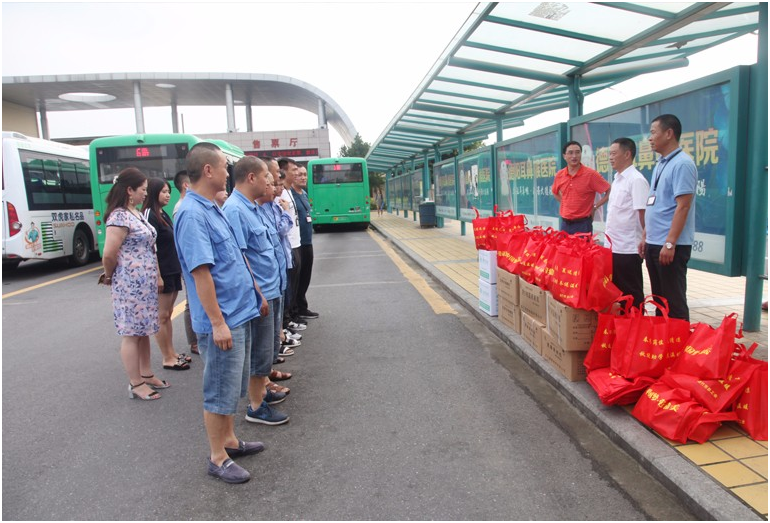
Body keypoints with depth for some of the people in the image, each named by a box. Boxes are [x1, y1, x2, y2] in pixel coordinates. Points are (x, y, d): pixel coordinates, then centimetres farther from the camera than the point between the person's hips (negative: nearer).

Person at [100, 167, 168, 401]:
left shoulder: (137, 213, 13)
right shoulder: (120, 217, -16)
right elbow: (109, 254, -19)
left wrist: (156, 276, 15)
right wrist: (109, 277, -2)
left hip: (145, 283, 9)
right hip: (130, 284, -9)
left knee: (144, 330, 16)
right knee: (131, 333, 1)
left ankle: (146, 375, 28)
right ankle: (136, 384, 11)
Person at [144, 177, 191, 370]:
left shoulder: (163, 214, 14)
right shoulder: (149, 215, -12)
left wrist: (178, 268, 18)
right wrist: (157, 275, -20)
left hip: (172, 271, 9)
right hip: (162, 273, -9)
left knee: (167, 314, 14)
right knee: (162, 316, 0)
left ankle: (172, 353, 23)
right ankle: (167, 358, 7)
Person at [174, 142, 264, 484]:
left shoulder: (211, 209, 12)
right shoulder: (192, 214, -19)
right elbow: (201, 271, -23)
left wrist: (254, 293, 21)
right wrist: (217, 323, -22)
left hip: (239, 314, 10)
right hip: (222, 321, -10)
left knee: (233, 387, 20)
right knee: (220, 391, 4)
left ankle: (229, 440, 36)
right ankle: (217, 457, 19)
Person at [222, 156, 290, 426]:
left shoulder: (251, 207, 11)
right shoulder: (235, 209, -19)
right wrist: (258, 294, -21)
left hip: (268, 290, 10)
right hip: (258, 293, -10)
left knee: (264, 347, 20)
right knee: (259, 351, 1)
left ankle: (259, 392, 36)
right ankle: (256, 407, 15)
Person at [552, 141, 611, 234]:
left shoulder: (590, 174, -10)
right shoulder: (559, 175, 4)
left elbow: (609, 192, -7)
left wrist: (595, 207, -7)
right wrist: (565, 204, 11)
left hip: (583, 224, -4)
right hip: (565, 223, 5)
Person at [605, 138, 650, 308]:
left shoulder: (636, 180, -13)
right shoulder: (617, 179, 14)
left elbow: (644, 214, -16)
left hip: (628, 249, -9)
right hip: (613, 247, 9)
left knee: (631, 295, 1)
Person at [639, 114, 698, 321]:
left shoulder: (682, 164, -13)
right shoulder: (660, 165, 15)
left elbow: (683, 206, -19)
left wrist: (670, 243, -22)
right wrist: (645, 238, 17)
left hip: (671, 245, -9)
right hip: (654, 243, 9)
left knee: (674, 302, 0)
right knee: (659, 298, 15)